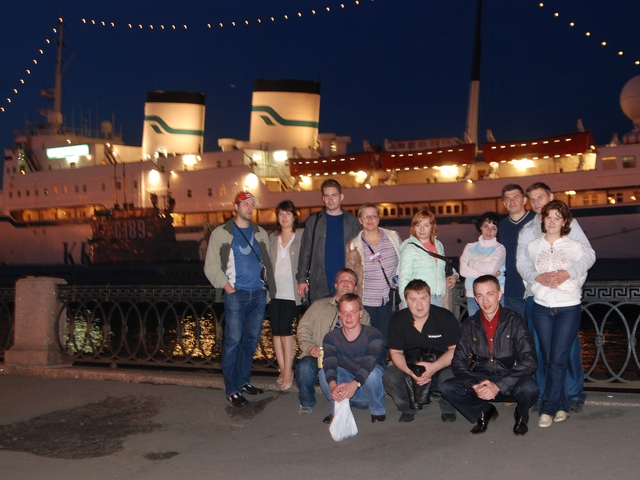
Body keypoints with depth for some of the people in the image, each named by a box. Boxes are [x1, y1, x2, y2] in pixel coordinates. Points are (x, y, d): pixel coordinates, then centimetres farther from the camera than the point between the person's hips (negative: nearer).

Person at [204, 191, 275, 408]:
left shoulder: (260, 233, 16)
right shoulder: (221, 233, 1)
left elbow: (267, 260, 19)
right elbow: (211, 265, -3)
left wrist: (267, 283, 6)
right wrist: (226, 285, -10)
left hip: (259, 293, 5)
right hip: (236, 293, -5)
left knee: (251, 339, 10)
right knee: (233, 340, -6)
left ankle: (244, 381, 23)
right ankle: (232, 390, 0)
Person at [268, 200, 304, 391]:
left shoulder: (302, 236, 1)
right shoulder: (272, 238, 14)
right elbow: (267, 262, 16)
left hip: (292, 291, -4)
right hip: (275, 290, 4)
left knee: (285, 328, -10)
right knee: (276, 330, 3)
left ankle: (288, 371, -1)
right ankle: (282, 370, 11)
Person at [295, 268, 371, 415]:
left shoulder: (363, 315, 20)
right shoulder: (320, 305, 18)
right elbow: (304, 327, 8)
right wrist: (310, 346, -11)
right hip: (318, 357, 0)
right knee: (305, 367, -34)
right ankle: (306, 403, -4)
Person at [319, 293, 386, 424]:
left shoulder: (373, 334, -15)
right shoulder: (331, 337, -7)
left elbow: (369, 363, -31)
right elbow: (329, 364, -24)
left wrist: (354, 384, -49)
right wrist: (333, 385, -46)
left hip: (369, 388, -2)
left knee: (373, 371, -34)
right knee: (324, 372, -24)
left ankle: (377, 410, -6)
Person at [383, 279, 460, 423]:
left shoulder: (446, 317, -13)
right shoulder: (398, 320, -6)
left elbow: (455, 350, -13)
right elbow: (395, 352, -4)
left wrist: (434, 367, -30)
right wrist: (410, 371, -26)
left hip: (442, 366, -2)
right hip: (410, 367, 2)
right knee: (390, 378, -27)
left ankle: (448, 409, 1)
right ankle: (407, 409, 4)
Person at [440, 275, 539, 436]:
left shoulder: (514, 321, -8)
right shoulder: (470, 325, 1)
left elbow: (530, 361, -15)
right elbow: (459, 362, 0)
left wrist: (498, 385, -25)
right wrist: (474, 386, -20)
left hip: (511, 382, -2)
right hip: (480, 380, 3)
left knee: (529, 388, -35)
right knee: (447, 388, -23)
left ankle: (521, 416, 2)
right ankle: (484, 412, 6)